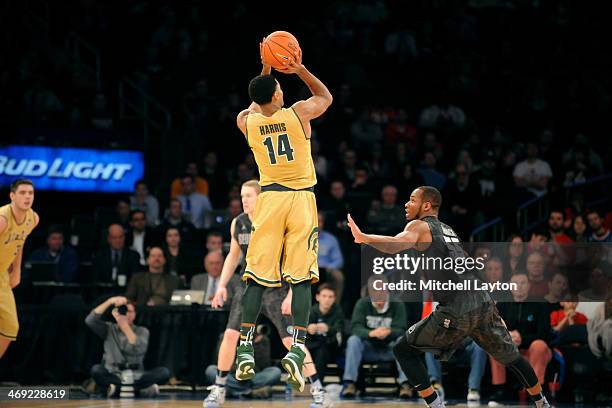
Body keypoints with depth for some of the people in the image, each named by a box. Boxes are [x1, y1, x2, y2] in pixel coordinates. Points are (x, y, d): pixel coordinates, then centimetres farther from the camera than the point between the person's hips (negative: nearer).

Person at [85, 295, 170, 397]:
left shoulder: (142, 331, 7)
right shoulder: (109, 329, 9)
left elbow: (139, 350, -14)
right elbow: (89, 321, -9)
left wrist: (125, 325, -23)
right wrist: (109, 301, -16)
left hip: (136, 377, 0)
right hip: (113, 376, 0)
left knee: (164, 372, -24)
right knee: (96, 370, -32)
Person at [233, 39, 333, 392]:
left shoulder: (246, 121, 2)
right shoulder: (299, 114, -5)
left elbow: (257, 105, 28)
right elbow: (326, 96, 17)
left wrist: (266, 71, 23)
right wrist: (299, 69, 15)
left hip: (269, 199, 2)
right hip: (301, 199, -2)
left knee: (257, 277, 3)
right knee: (301, 277, -4)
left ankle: (245, 350, -1)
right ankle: (298, 349, -14)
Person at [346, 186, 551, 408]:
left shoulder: (420, 226, 0)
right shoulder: (448, 229, 23)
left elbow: (397, 244, -23)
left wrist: (363, 238, -35)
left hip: (457, 313, -7)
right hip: (483, 303, 7)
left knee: (403, 350, 5)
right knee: (510, 356, 26)